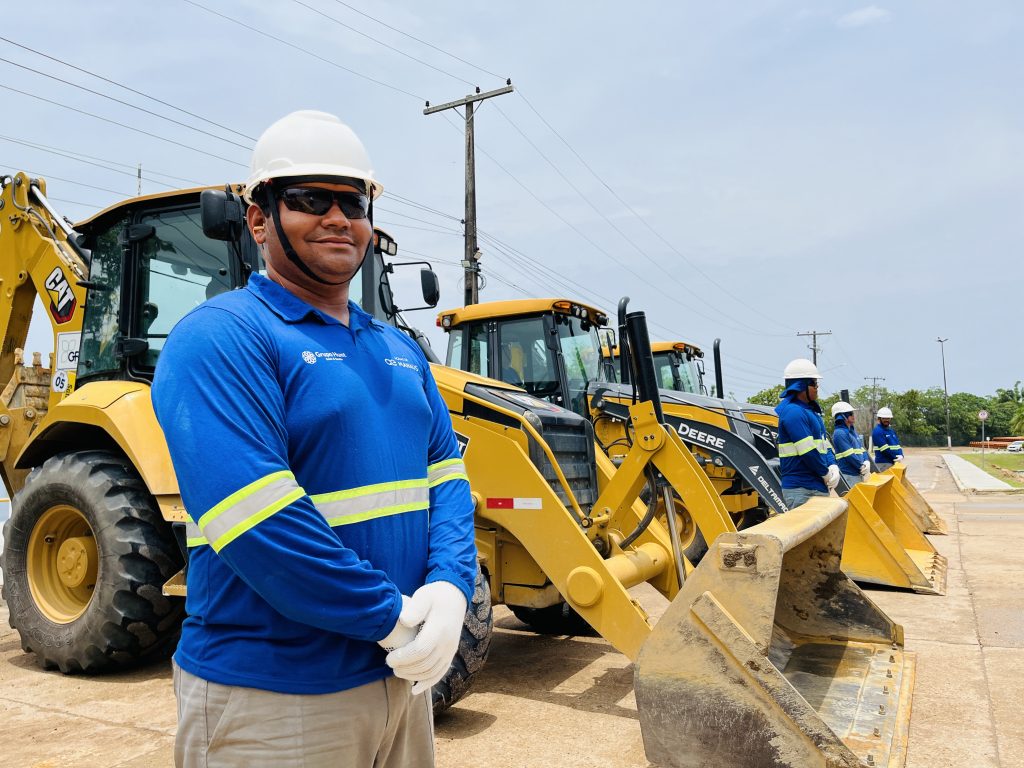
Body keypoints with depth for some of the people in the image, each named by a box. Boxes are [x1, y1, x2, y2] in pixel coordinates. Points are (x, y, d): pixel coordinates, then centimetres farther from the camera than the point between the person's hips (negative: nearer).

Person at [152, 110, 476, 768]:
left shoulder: (398, 350, 9)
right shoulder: (222, 338, -14)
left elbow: (446, 475, 5)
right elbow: (257, 522, -25)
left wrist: (450, 589, -12)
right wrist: (392, 616, -19)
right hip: (271, 699, -7)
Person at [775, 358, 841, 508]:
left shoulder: (810, 410, 15)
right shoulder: (793, 412, -17)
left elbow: (824, 443, 17)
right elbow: (808, 452, -21)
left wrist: (833, 466, -1)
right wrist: (826, 474, -9)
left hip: (817, 486, 10)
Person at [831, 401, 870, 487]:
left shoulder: (852, 430, 16)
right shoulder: (839, 433, -15)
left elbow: (862, 448, 16)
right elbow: (850, 455, -19)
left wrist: (866, 462, -1)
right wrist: (862, 467, -10)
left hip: (858, 473, 10)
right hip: (848, 475, -9)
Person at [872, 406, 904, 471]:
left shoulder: (892, 431, 19)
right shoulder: (877, 431, -10)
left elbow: (898, 445, 14)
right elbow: (885, 449, -17)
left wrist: (901, 455, -6)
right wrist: (896, 457, -13)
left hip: (894, 462, 9)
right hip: (883, 463, -9)